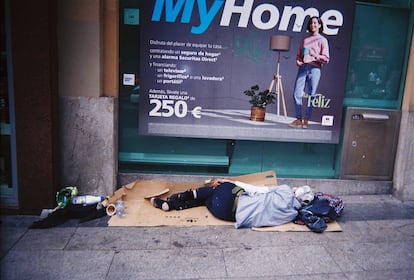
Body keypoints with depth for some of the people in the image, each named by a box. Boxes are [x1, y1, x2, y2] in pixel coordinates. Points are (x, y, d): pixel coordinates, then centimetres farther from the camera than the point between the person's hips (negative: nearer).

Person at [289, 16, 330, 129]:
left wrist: (315, 55, -15)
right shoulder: (305, 39, 19)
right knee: (297, 94, -5)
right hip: (303, 67, 4)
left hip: (314, 68, -3)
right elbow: (299, 53, 24)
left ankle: (306, 120, 2)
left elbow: (326, 59, 1)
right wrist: (298, 60, 3)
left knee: (311, 95, -4)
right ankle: (298, 119, 3)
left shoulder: (322, 40, 7)